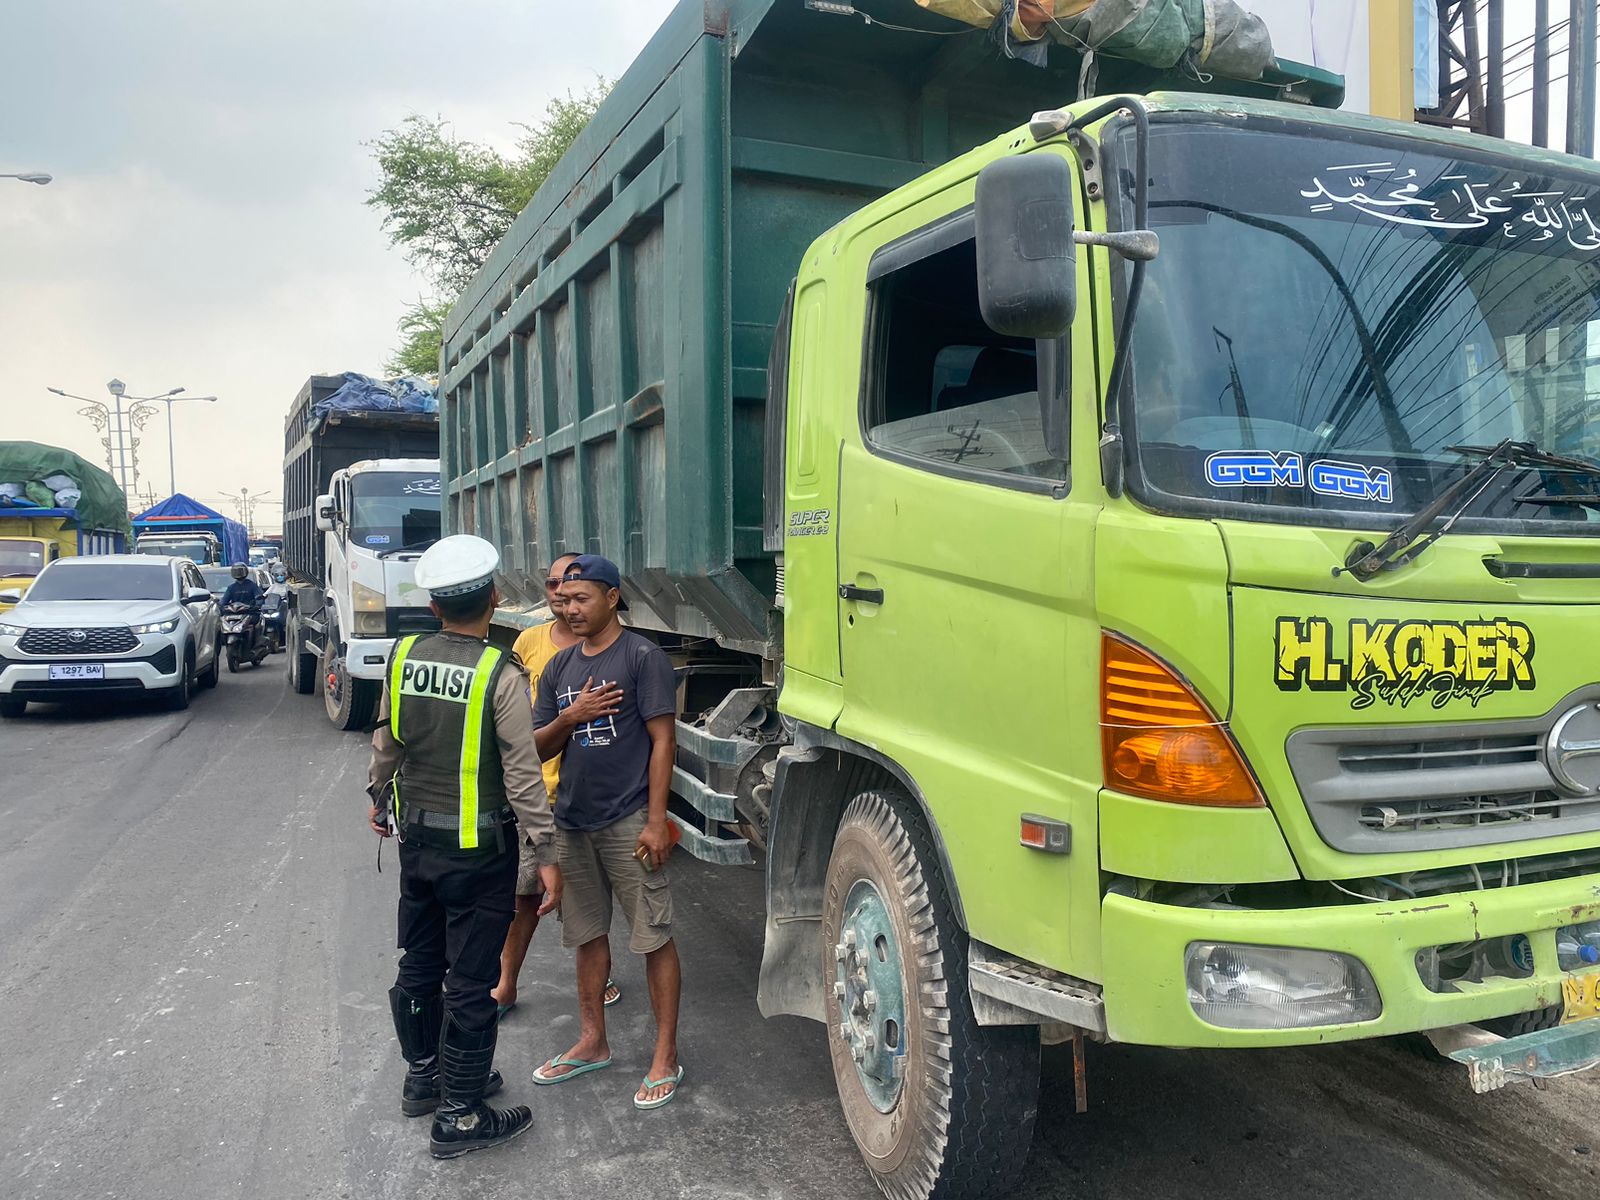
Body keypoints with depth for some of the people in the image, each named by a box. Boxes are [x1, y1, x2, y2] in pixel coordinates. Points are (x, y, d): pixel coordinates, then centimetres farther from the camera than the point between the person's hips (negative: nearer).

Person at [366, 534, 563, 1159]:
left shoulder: (406, 656, -3)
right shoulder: (501, 675, -20)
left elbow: (385, 743, 9)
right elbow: (523, 775, -19)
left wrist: (378, 797, 27)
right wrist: (547, 854, -12)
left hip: (417, 840, 6)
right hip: (479, 849, -6)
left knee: (419, 963, 21)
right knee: (470, 982, 5)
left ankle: (424, 1077, 40)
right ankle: (459, 1116, 15)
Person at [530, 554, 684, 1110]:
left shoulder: (642, 657, -8)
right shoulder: (559, 667, 11)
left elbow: (662, 740, -11)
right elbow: (539, 748, 11)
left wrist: (656, 821, -16)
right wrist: (571, 717, -11)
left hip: (628, 822, -6)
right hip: (573, 822, 7)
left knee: (654, 937, 0)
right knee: (588, 934, 16)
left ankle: (666, 1058, 10)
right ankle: (592, 1043, 31)